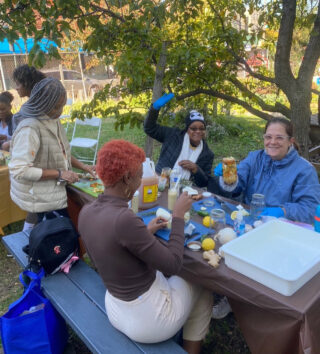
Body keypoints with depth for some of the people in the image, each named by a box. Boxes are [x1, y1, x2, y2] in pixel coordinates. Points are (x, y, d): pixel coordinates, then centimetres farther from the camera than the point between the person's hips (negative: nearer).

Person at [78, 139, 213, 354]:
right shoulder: (124, 219, -34)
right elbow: (173, 265, -24)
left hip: (116, 311, 7)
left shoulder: (86, 212, -8)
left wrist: (145, 233, 10)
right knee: (202, 290, 22)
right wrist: (178, 216, -14)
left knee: (176, 280, 33)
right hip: (146, 321, -7)